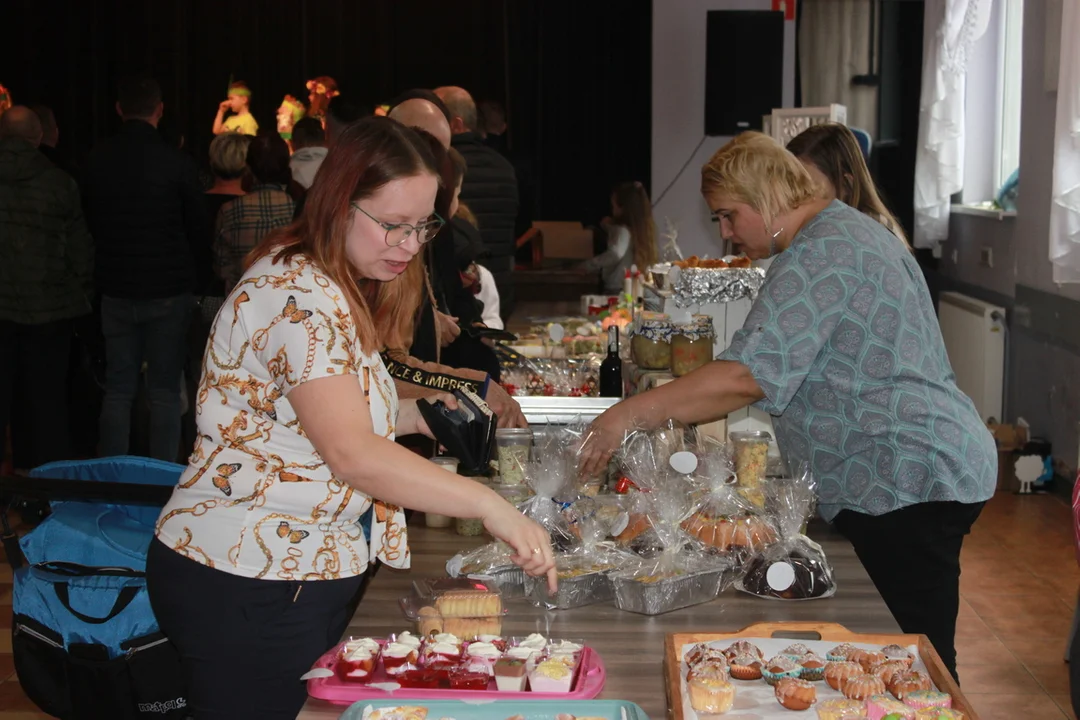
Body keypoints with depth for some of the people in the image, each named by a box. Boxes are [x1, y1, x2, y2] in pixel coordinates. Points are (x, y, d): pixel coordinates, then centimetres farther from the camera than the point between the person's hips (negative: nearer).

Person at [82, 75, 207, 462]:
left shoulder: (97, 159, 0)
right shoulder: (176, 162, -11)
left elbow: (88, 222, 10)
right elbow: (198, 228, -3)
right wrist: (190, 271, 14)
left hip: (115, 288, 3)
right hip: (168, 289, -3)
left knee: (117, 389, 10)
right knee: (164, 392, 3)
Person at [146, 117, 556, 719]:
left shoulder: (339, 289, 11)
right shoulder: (297, 296, -21)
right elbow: (352, 455, -28)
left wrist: (412, 416, 2)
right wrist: (490, 506, -30)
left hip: (309, 574, 10)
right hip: (247, 590, -10)